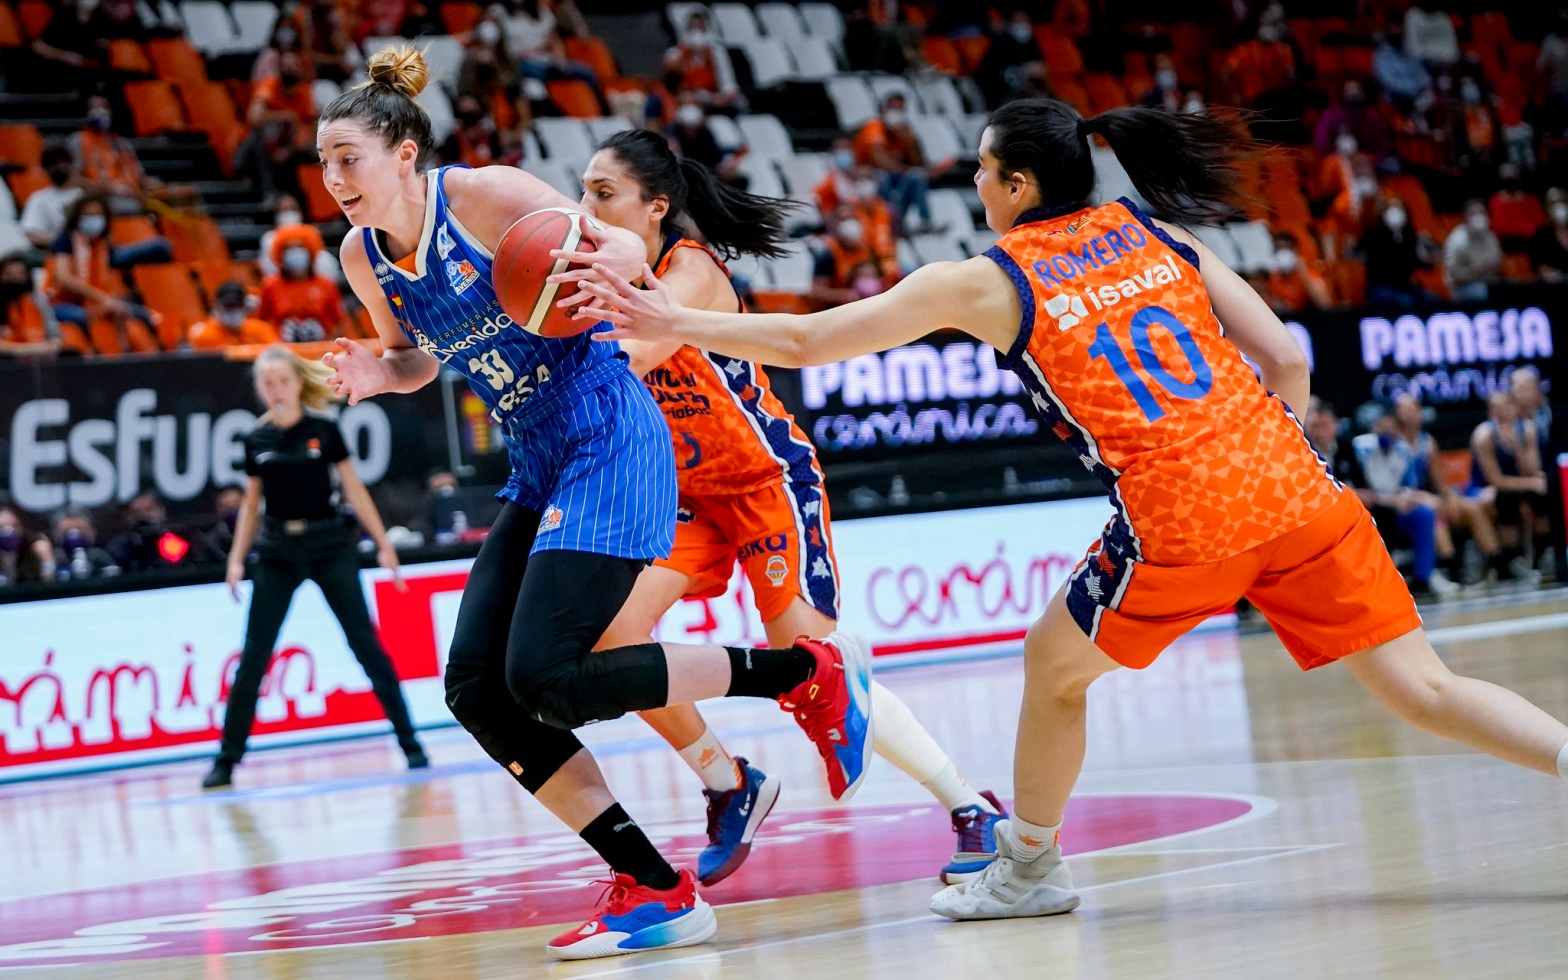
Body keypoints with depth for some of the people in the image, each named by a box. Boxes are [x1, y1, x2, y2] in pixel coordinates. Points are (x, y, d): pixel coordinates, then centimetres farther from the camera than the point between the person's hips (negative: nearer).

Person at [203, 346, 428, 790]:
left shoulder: (324, 430, -3)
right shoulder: (257, 440, 3)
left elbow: (354, 489, 1)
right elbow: (251, 504, 12)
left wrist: (383, 543, -1)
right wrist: (236, 558, 6)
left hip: (328, 545, -2)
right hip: (276, 552, 2)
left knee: (366, 645, -2)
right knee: (253, 656, 0)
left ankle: (409, 742, 7)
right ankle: (226, 760, 5)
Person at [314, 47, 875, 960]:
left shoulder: (481, 194, -14)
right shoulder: (362, 255, 6)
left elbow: (624, 246, -8)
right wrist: (376, 373, -1)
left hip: (608, 438, -8)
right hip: (539, 467, 8)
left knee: (547, 678, -20)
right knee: (477, 688, -3)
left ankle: (813, 669, -6)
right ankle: (656, 889, 2)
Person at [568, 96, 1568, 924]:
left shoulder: (985, 283, 5)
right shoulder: (1157, 233, 16)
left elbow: (803, 341, 9)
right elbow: (1285, 360, 13)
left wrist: (675, 324, 19)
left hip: (1182, 523, -4)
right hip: (1295, 490, 4)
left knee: (1053, 668, 21)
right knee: (1423, 688, 5)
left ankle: (1030, 867, 34)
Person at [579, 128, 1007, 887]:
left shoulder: (690, 269, -21)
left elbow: (640, 352, -40)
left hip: (769, 480, -7)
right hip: (689, 491, 7)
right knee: (610, 632, -11)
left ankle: (974, 811, 0)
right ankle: (729, 786, 7)